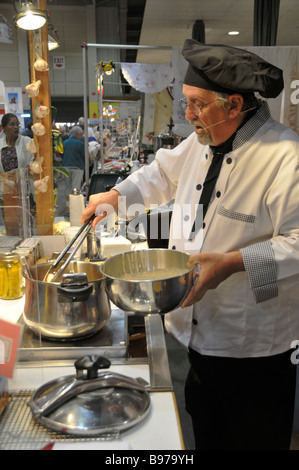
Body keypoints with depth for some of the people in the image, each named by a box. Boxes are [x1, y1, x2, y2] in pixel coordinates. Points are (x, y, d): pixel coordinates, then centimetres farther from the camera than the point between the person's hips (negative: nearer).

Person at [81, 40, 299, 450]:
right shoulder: (203, 143, 5)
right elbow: (165, 173, 23)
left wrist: (234, 262, -33)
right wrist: (117, 195, 14)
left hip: (254, 350, -7)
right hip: (201, 333, 8)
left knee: (251, 440, 15)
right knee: (205, 434, 27)